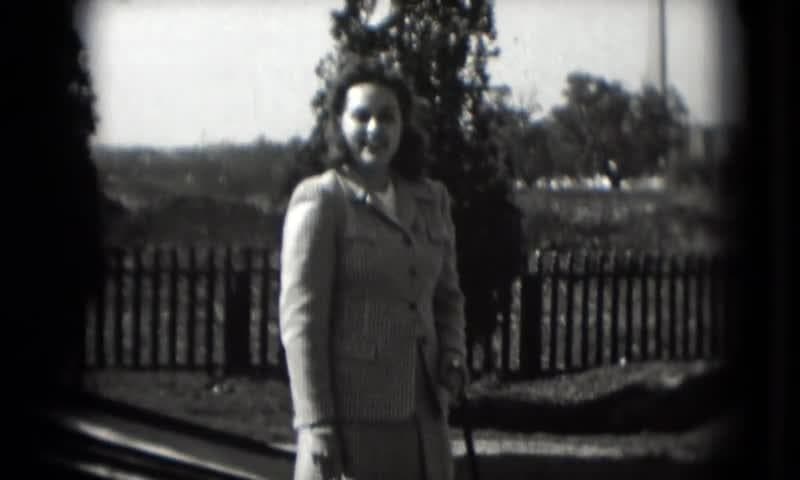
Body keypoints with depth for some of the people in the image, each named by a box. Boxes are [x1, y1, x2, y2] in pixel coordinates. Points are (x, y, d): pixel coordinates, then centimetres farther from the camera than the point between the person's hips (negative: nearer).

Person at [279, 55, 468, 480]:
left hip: (421, 415, 7)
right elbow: (300, 318, -10)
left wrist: (452, 358, 3)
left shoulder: (431, 200, 13)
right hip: (351, 410, -6)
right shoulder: (320, 201, -6)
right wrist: (316, 425, -16)